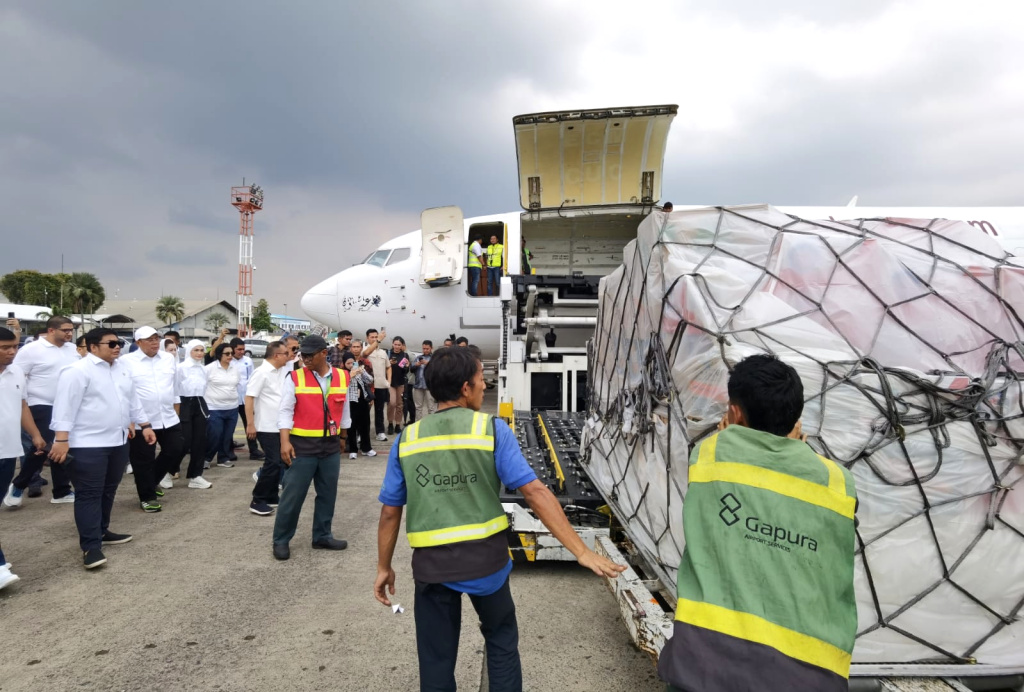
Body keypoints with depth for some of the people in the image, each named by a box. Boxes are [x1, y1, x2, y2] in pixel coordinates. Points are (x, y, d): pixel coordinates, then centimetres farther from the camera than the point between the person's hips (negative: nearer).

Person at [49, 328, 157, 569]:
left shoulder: (122, 368, 12)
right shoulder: (78, 371, -12)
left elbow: (133, 399, 19)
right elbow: (66, 405, -16)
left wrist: (144, 424, 18)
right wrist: (61, 439, -21)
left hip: (118, 441, 8)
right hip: (88, 444, -8)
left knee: (108, 491, 16)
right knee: (89, 494, -3)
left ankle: (101, 531, 30)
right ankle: (91, 546, 0)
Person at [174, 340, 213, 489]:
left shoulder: (203, 369, 11)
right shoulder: (180, 367, -9)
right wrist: (175, 409, -10)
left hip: (199, 406, 6)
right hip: (185, 405, -6)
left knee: (200, 442, 5)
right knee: (184, 443, -6)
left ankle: (195, 476, 14)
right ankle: (170, 471, 18)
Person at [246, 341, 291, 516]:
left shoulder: (282, 371, 8)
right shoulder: (262, 372, -15)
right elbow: (249, 398, -18)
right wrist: (250, 424, -20)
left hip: (280, 426, 8)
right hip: (267, 427, -8)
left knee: (277, 463, 12)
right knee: (273, 463, -8)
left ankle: (271, 498, 23)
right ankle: (257, 501, 2)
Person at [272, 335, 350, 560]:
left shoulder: (342, 377, 2)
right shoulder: (294, 378, -7)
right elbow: (285, 411, -9)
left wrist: (342, 437, 20)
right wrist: (285, 441, -18)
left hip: (331, 446, 4)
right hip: (302, 445, -3)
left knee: (327, 494, 13)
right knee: (293, 495, 2)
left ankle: (322, 536, 28)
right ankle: (281, 540, 18)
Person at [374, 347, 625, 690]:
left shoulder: (406, 440, -1)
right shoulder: (493, 429, -10)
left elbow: (390, 512, 4)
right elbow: (535, 492, -15)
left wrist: (384, 567, 18)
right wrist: (581, 551, -11)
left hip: (431, 565, 2)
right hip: (485, 560, -1)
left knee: (436, 660, 18)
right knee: (501, 641, 24)